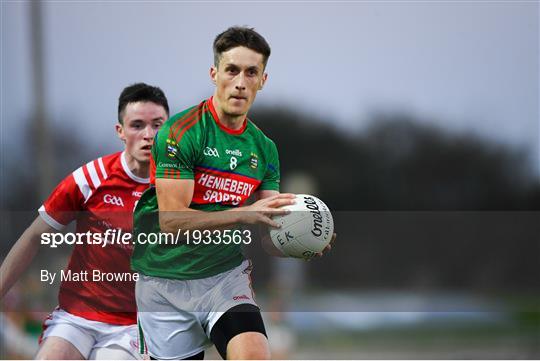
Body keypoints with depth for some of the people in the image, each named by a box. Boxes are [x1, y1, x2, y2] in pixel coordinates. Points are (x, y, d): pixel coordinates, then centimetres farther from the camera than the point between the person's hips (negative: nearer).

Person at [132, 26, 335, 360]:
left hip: (226, 273, 3)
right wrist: (244, 213, -31)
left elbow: (269, 234, 5)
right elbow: (170, 220, -21)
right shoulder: (182, 131, -13)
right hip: (166, 280, -3)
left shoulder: (264, 148, 5)